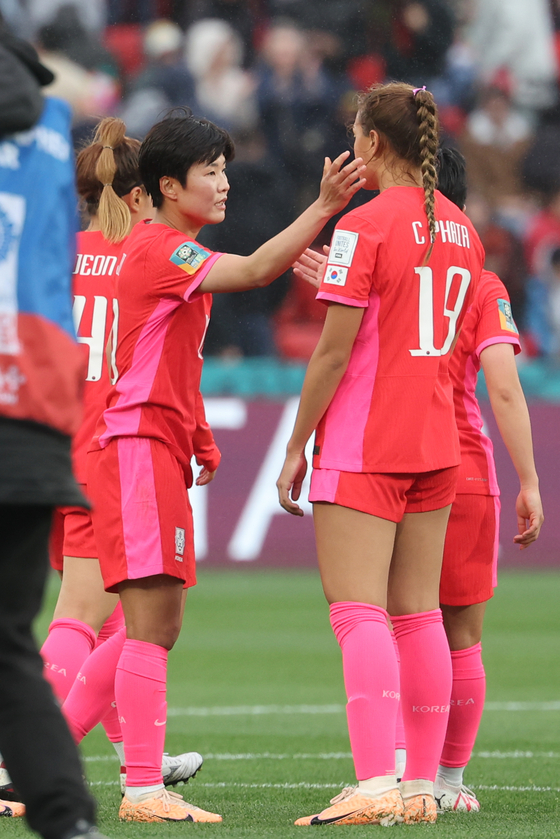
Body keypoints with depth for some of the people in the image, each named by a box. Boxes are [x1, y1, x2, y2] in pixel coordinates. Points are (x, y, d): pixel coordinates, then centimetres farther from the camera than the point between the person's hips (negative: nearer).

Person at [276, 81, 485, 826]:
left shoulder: (365, 226, -12)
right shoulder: (460, 228, 9)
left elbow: (333, 352, -13)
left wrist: (296, 447, -5)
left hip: (363, 448, -7)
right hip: (436, 443, 7)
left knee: (357, 610, -10)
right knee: (418, 611, 10)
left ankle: (376, 785, -20)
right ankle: (421, 786, 9)